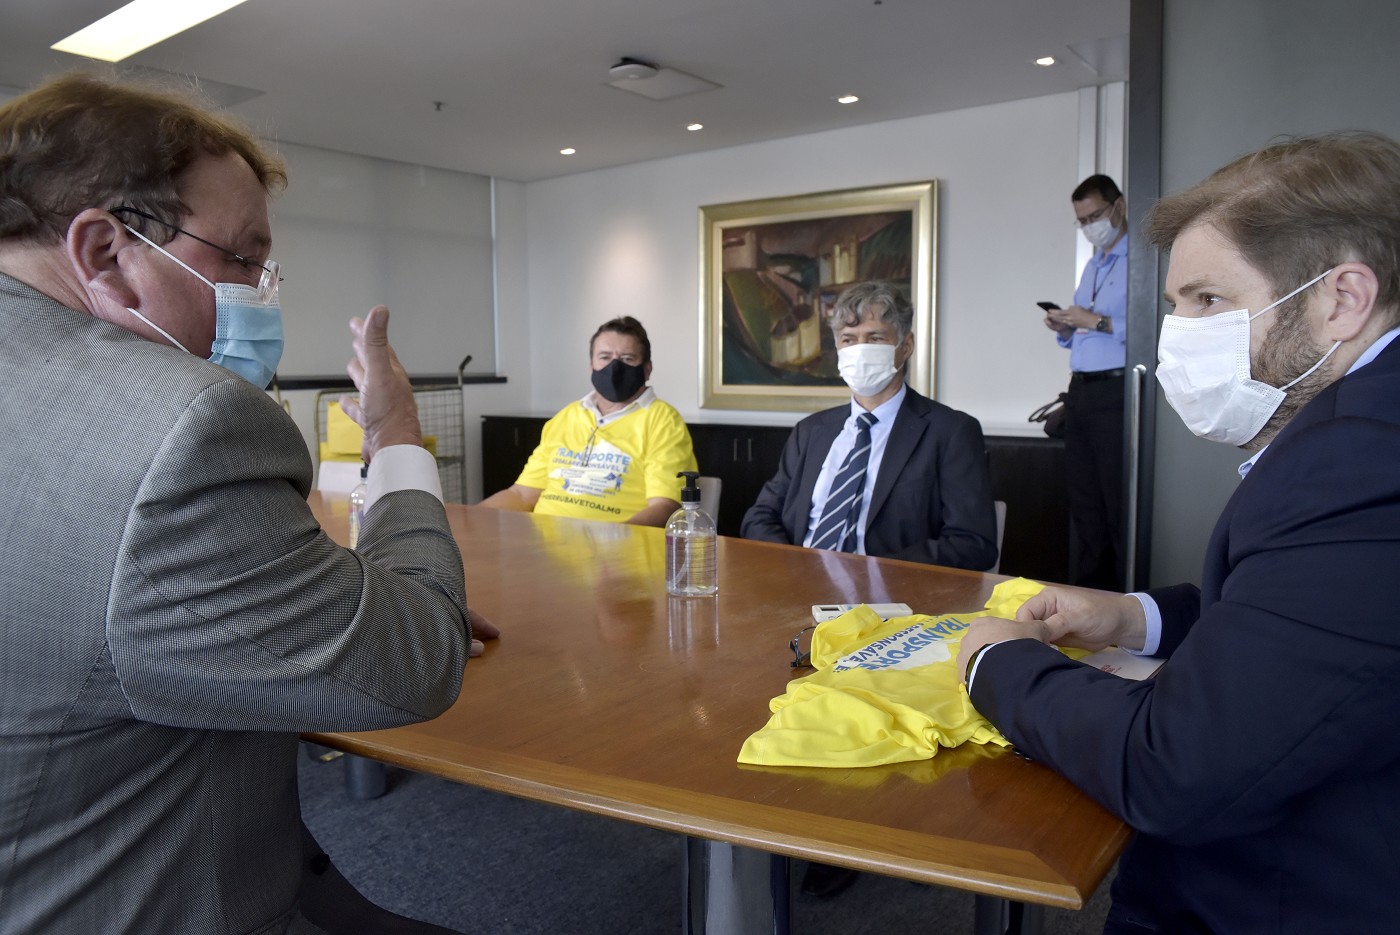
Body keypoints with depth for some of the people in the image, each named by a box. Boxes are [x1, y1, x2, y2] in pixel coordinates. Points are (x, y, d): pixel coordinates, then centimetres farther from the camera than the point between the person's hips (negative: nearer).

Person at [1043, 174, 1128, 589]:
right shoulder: (1092, 266, 22)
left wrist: (1098, 322, -17)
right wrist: (1065, 330, 7)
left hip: (1116, 393, -9)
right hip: (1080, 391, 9)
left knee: (1119, 505, -5)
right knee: (1083, 500, 11)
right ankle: (1085, 594, 19)